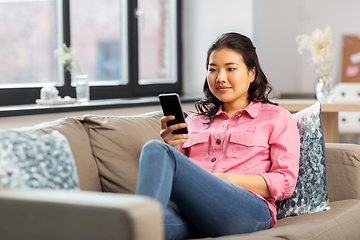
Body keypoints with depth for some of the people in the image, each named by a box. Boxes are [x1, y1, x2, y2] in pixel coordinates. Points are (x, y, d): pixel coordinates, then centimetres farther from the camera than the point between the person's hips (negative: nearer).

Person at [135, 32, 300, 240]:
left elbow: (286, 182, 6)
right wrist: (172, 149, 4)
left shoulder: (277, 118, 20)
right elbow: (178, 175, 26)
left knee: (156, 150, -27)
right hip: (192, 211, 3)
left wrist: (226, 179, -7)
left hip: (248, 209, -3)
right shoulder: (195, 121, 32)